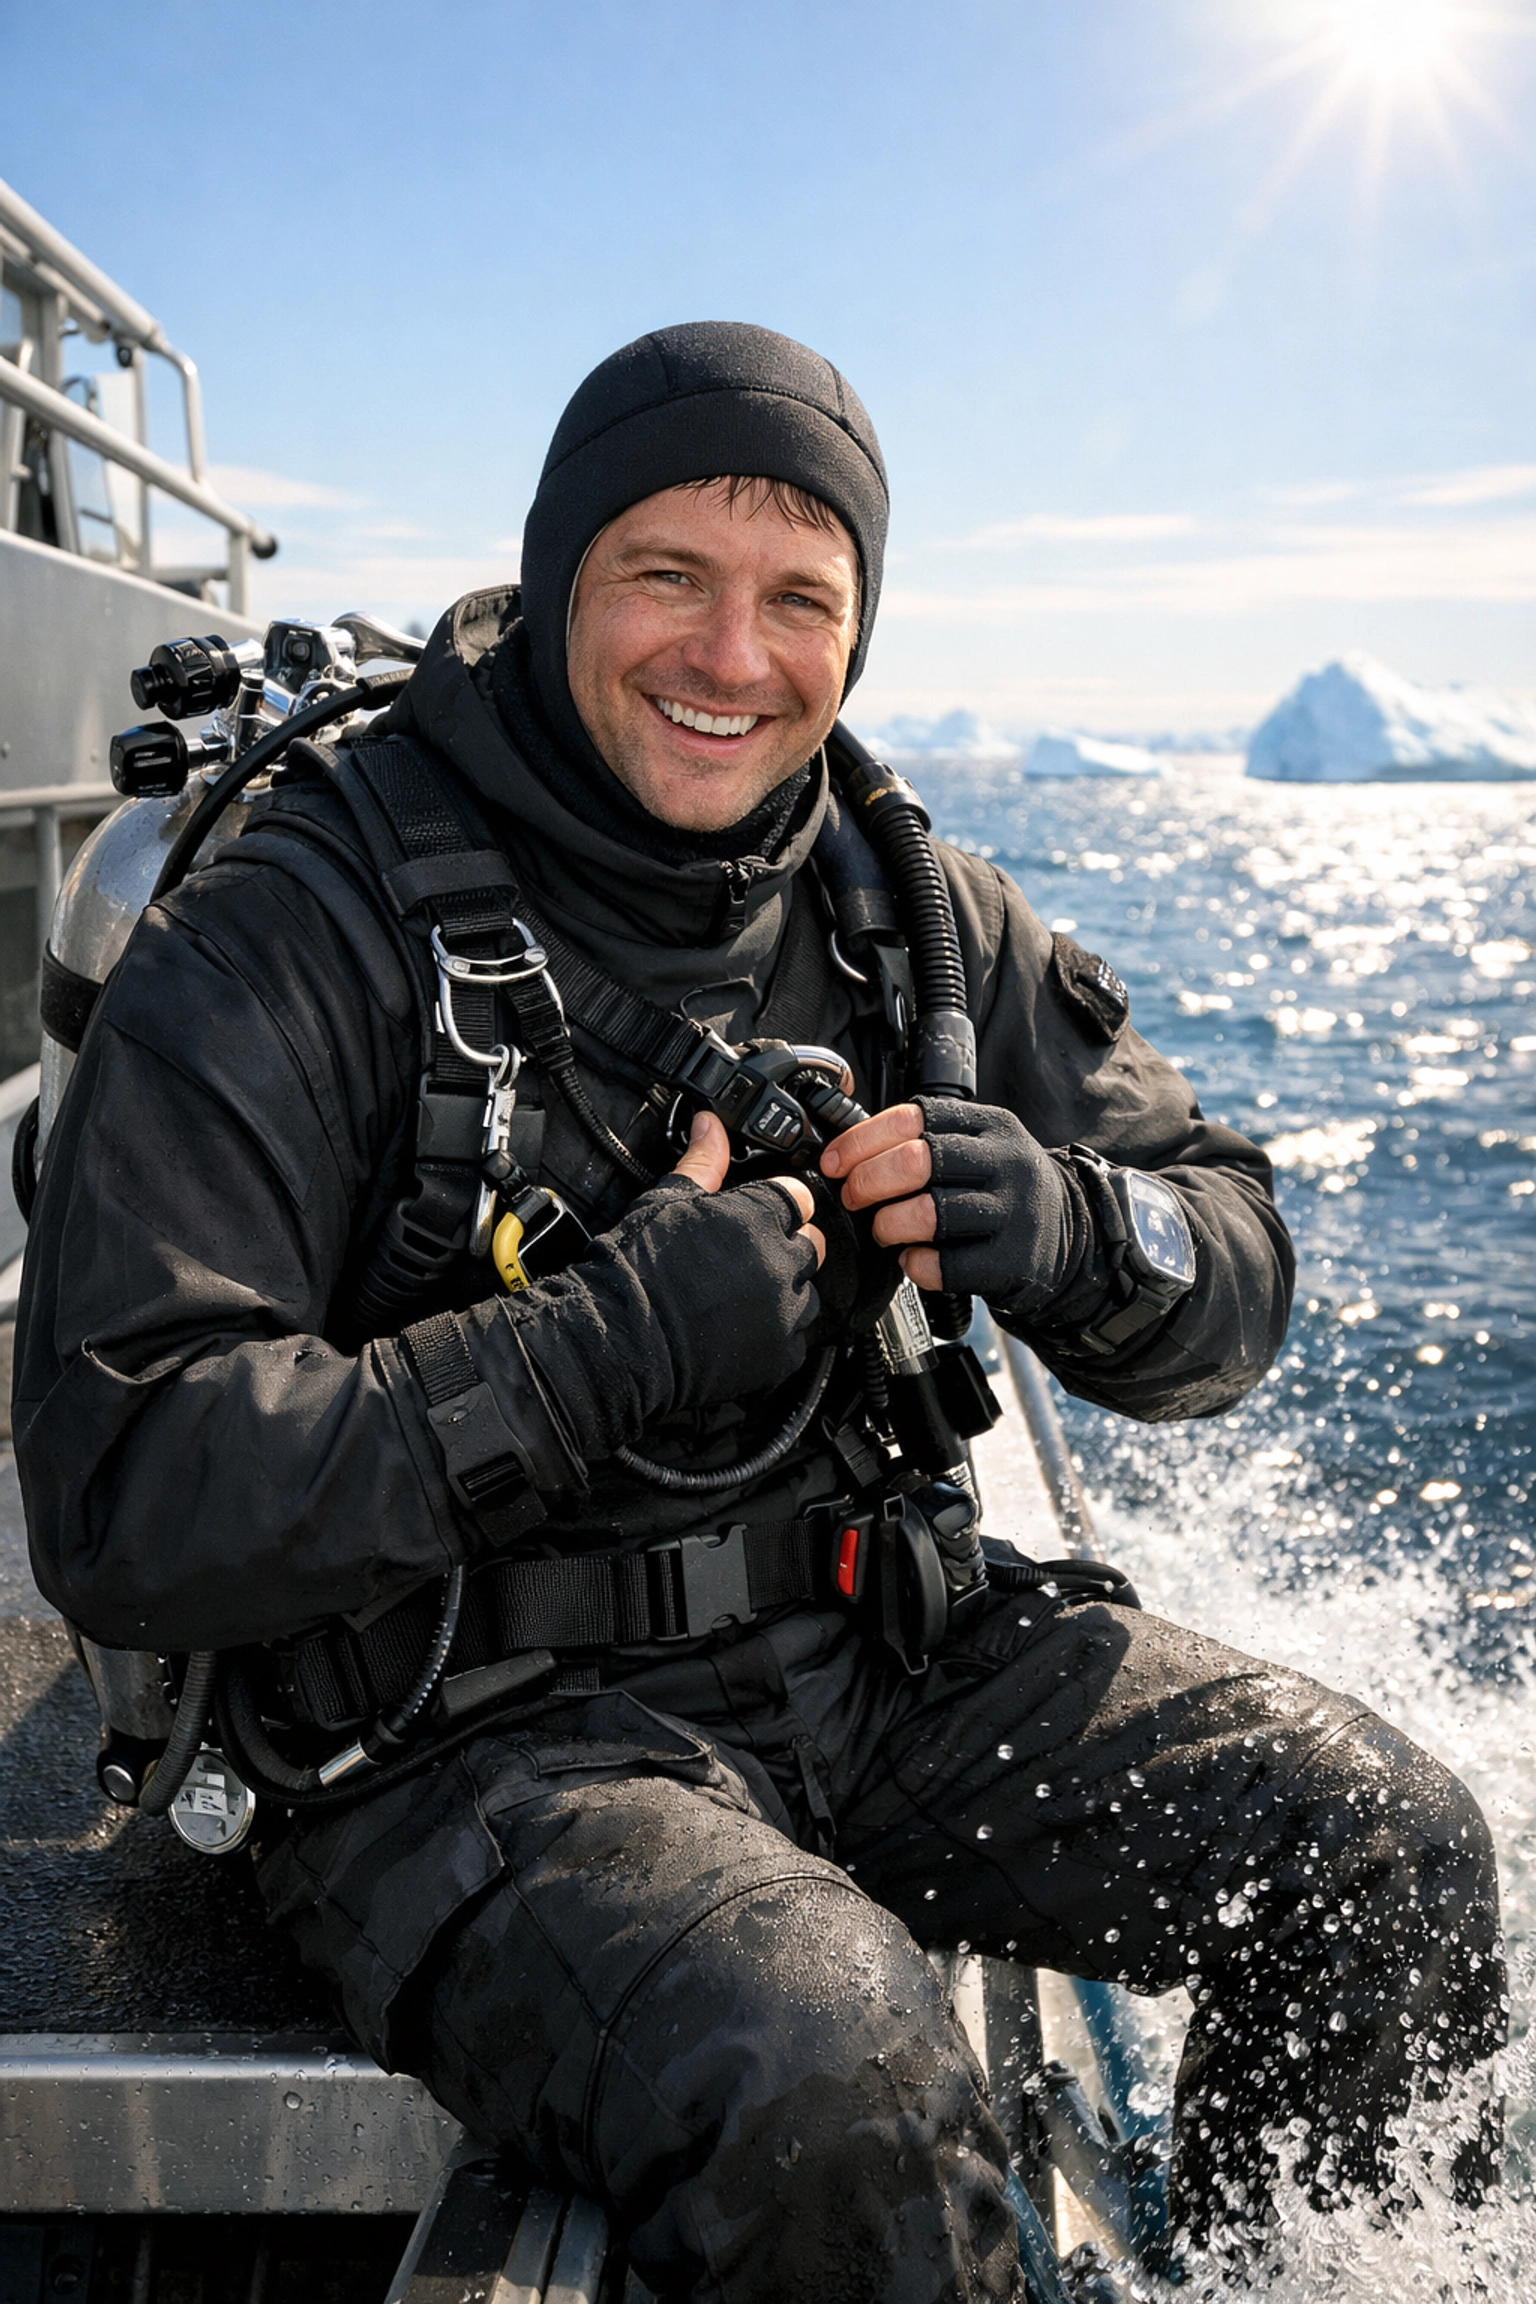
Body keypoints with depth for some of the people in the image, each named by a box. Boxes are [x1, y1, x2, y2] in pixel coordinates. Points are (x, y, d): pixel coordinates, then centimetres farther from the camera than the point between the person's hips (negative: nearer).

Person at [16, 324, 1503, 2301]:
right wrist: (623, 1341, -25)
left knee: (1396, 1851, -5)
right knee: (824, 2076, -32)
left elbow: (1235, 1290, 8)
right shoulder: (287, 946, -13)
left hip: (866, 1641, 5)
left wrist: (1061, 1229, -16)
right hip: (468, 1734, -5)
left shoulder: (915, 918, 3)